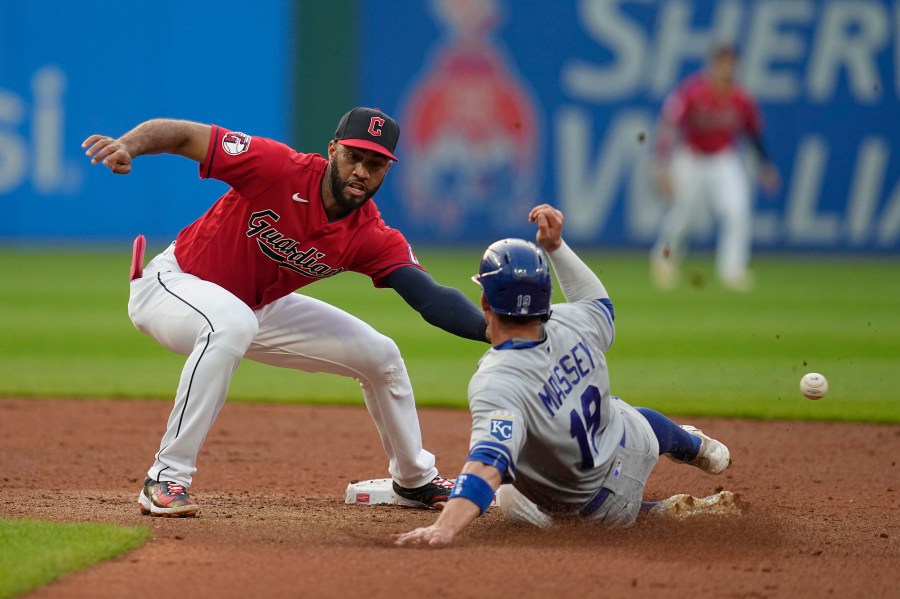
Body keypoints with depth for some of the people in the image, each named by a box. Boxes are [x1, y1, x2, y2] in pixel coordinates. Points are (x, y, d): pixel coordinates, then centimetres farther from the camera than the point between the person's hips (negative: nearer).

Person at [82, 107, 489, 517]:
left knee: (380, 355, 5)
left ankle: (415, 481, 31)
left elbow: (432, 299, -25)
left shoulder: (373, 238, -16)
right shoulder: (279, 169, -29)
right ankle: (165, 480, -34)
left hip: (260, 308, 6)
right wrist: (126, 146, -50)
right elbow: (181, 135, -30)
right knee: (233, 322, -41)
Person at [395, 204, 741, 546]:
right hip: (636, 444, 5)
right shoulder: (572, 326, -24)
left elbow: (488, 465, -57)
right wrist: (555, 245, -1)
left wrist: (444, 528, -70)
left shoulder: (497, 384, -42)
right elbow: (601, 304, 3)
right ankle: (697, 447, 75)